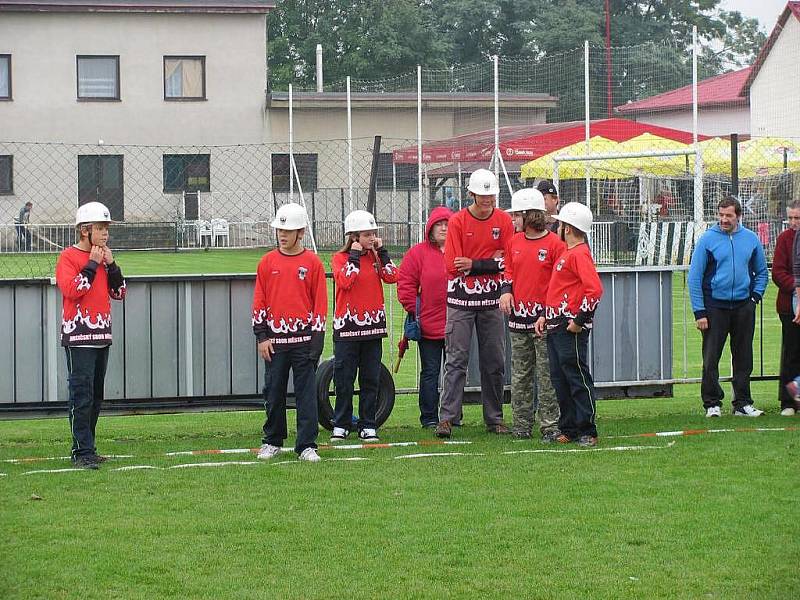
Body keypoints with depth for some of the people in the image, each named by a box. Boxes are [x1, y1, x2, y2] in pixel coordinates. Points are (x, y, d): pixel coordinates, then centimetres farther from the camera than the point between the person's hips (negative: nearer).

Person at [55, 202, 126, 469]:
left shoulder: (103, 256, 15)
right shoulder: (69, 257, -7)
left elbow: (119, 293, 13)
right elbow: (72, 291, -20)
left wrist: (111, 264, 0)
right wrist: (93, 264, -16)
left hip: (102, 335, 8)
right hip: (78, 336, -8)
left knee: (96, 396, 11)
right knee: (82, 395, -11)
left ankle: (85, 449, 18)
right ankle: (82, 453, -12)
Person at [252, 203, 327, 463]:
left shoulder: (313, 263, 1)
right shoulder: (268, 262, 6)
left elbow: (320, 304, 1)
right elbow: (259, 302, 8)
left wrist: (316, 339, -4)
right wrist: (261, 336, 1)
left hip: (303, 339, -2)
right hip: (274, 339, 2)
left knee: (306, 393, -2)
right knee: (273, 392, 7)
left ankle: (307, 445, 2)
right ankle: (272, 441, 20)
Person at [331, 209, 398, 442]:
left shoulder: (375, 256, 9)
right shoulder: (340, 258, -2)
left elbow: (392, 277, -6)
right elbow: (345, 281, -20)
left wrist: (381, 251, -6)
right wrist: (354, 256, -15)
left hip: (373, 326, 3)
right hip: (347, 326, -3)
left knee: (371, 379, 5)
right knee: (344, 379, 0)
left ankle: (368, 426, 11)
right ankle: (341, 425, 9)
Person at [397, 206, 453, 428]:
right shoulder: (418, 253, 0)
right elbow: (405, 283, 0)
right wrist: (414, 309, -6)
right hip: (429, 324, -2)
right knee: (430, 372, 3)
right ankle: (429, 418, 9)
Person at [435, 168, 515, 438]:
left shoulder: (504, 221, 3)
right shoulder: (457, 221, -4)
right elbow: (452, 265, -11)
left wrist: (475, 265, -13)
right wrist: (492, 262, -8)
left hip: (491, 300, 3)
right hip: (461, 300, -2)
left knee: (494, 362, 7)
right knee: (456, 360, -5)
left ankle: (494, 419, 14)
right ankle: (447, 418, -7)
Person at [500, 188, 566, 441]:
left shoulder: (555, 243, -7)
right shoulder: (515, 242, 11)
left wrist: (547, 315, -14)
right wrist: (506, 290, 3)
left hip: (543, 319, -6)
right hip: (518, 317, 6)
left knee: (547, 377, -4)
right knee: (520, 376, 9)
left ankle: (550, 427, 1)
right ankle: (521, 427, 15)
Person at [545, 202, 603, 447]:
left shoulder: (580, 254, -13)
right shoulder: (566, 252, 17)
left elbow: (595, 289, -24)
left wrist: (579, 320, -21)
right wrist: (545, 315, 18)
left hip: (571, 328, -10)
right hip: (555, 326, 10)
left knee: (577, 378, -7)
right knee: (559, 379, 12)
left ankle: (587, 431, -4)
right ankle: (569, 429, 17)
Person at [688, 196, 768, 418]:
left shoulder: (751, 239, 6)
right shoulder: (707, 239, -4)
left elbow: (762, 272, 19)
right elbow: (694, 277, -3)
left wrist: (756, 295, 3)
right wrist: (699, 312, -8)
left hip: (743, 306, 3)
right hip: (715, 306, -3)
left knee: (744, 359, 7)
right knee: (711, 359, -3)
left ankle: (743, 403, 14)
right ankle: (712, 403, 5)